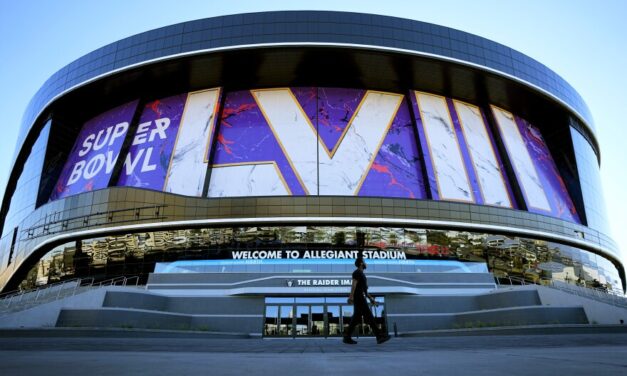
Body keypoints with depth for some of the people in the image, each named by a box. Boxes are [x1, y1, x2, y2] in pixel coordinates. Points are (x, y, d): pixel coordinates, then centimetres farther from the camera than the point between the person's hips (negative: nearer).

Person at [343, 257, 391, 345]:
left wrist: (371, 298, 24)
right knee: (369, 317, -9)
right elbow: (354, 285, -18)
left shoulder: (361, 274, 25)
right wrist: (351, 296, -28)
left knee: (356, 319, 5)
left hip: (361, 299, 10)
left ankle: (347, 337, 3)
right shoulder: (357, 272, -5)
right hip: (359, 298, -10)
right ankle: (379, 336, -9)